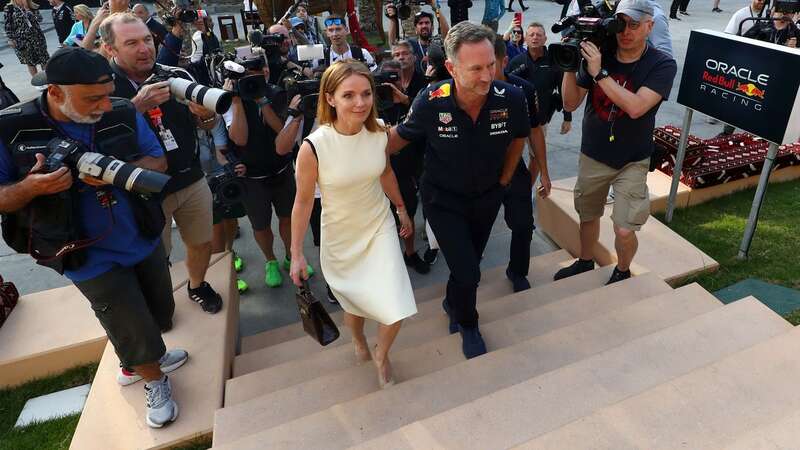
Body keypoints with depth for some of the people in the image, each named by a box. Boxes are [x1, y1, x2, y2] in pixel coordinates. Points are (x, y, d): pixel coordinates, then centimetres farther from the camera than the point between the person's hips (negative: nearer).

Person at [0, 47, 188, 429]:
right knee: (134, 332, 5)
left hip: (145, 241, 4)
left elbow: (158, 162, -5)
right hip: (91, 258, -4)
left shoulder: (123, 114, -11)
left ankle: (134, 364, 51)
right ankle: (154, 381, 36)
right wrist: (31, 187, -31)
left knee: (159, 313, 22)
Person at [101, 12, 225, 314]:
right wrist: (139, 104, -31)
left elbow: (208, 124, 7)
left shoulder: (177, 75, -3)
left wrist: (205, 115, -17)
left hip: (192, 180, 3)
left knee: (201, 243, 18)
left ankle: (198, 286, 45)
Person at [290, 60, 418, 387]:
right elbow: (303, 201, -15)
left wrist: (401, 209, 16)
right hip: (340, 237, -2)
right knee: (355, 301, 20)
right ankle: (359, 341, 58)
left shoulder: (379, 133, -15)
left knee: (395, 309, -5)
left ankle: (381, 355, 31)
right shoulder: (314, 147, -26)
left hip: (379, 226, 2)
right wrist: (296, 254, -9)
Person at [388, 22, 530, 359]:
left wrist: (503, 181, 5)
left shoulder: (511, 98, -23)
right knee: (467, 273, -7)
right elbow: (401, 136, -7)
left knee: (469, 264, 22)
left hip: (487, 197, 3)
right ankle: (467, 324, 26)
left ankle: (453, 303, 55)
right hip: (443, 199, -3)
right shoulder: (431, 102, -28)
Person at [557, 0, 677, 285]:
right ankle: (585, 262, 43)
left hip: (632, 161, -3)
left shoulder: (662, 65, -14)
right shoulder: (598, 54, -6)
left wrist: (598, 73, -31)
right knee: (588, 216, 17)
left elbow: (636, 107, -29)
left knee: (624, 230, -7)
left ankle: (622, 272, 24)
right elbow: (571, 104, -6)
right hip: (592, 155, 3)